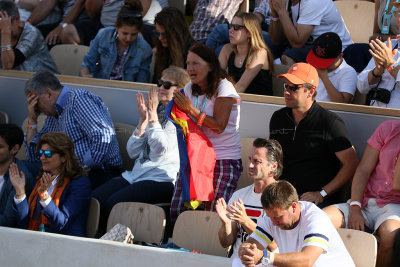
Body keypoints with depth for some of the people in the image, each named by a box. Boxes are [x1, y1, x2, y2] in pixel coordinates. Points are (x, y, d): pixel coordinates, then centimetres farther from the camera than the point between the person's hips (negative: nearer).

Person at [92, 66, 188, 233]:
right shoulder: (156, 110, 23)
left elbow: (161, 148, -15)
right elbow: (133, 152, 16)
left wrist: (153, 116, -8)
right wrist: (143, 120, 6)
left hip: (162, 179, -7)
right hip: (136, 175, 8)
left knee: (114, 202, -29)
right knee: (96, 198, -18)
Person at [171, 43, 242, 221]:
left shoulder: (224, 88, -10)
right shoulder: (190, 88, 10)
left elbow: (219, 125, -17)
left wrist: (191, 109, -18)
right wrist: (179, 108, -5)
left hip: (225, 160, -6)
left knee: (214, 216, -17)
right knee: (177, 211, -6)